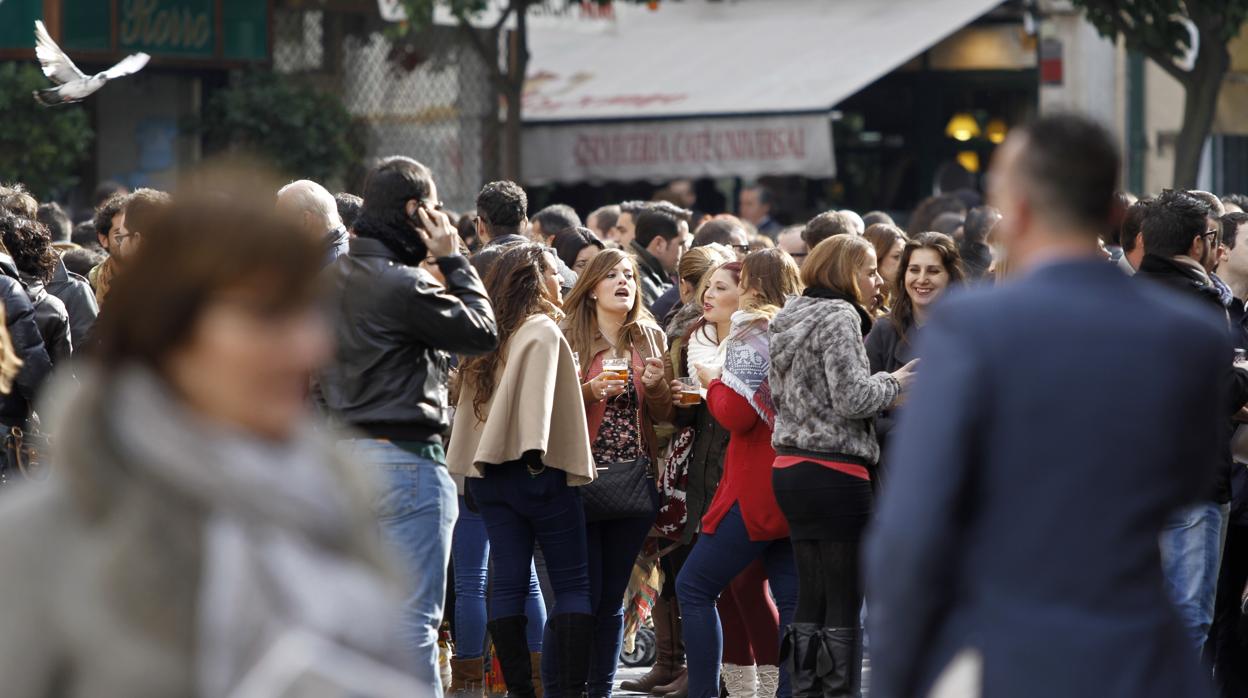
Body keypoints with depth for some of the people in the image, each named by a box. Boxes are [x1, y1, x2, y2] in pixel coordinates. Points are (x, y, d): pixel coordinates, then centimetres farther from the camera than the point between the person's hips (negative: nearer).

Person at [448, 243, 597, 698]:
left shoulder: (491, 334, 13)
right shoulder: (542, 330, -7)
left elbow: (469, 399, 13)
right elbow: (536, 392, -19)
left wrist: (476, 460, 14)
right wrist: (535, 450, -23)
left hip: (488, 471, 6)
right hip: (538, 472, -6)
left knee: (509, 583, 4)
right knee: (572, 583, -1)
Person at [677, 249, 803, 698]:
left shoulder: (750, 330, -7)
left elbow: (737, 413, -16)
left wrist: (713, 382, 3)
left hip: (757, 488, -7)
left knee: (694, 586, 0)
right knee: (793, 599, 6)